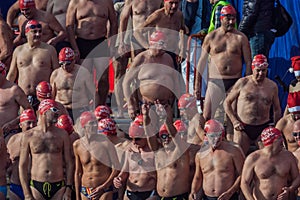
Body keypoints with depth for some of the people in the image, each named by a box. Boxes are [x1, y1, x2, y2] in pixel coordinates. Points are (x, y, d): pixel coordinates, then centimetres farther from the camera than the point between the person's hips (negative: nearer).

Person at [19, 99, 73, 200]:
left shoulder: (62, 134, 7)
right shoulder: (29, 136, 3)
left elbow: (69, 163, 8)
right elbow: (22, 166, 2)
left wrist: (68, 189, 0)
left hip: (59, 187, 1)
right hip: (36, 187, -1)